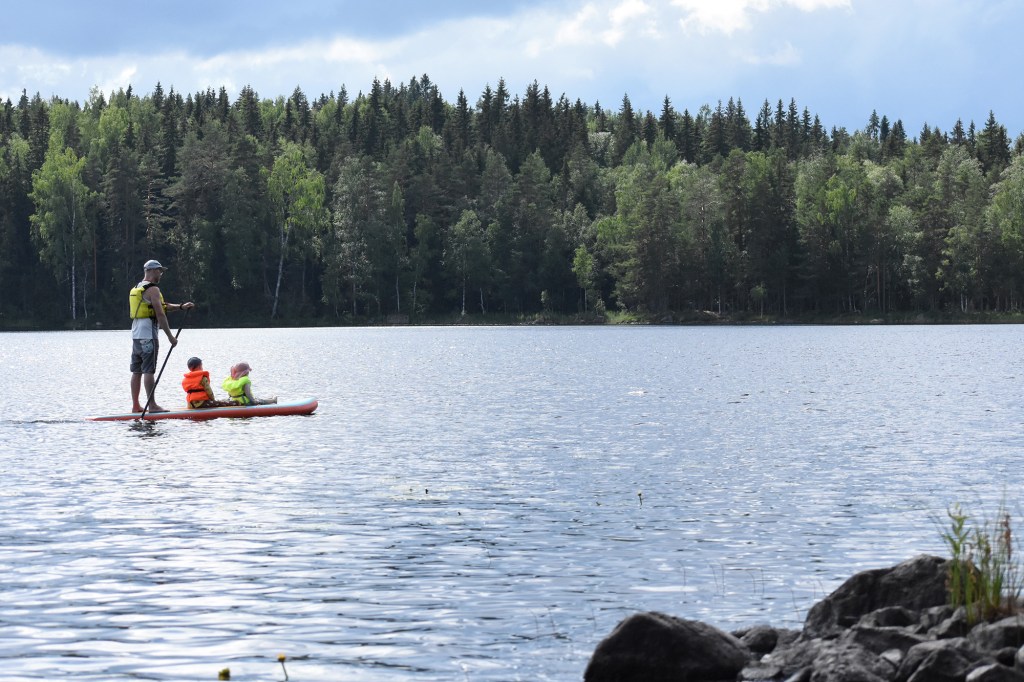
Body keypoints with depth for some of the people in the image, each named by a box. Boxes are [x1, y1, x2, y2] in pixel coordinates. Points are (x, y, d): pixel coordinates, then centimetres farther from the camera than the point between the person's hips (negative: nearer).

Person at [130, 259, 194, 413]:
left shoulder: (136, 289, 19)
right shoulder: (152, 289, -12)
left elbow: (162, 305, 21)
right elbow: (160, 314, -17)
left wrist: (181, 307, 14)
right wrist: (170, 336, -15)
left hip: (136, 333, 9)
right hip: (148, 335, -9)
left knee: (137, 371, 9)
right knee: (149, 371, -9)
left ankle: (136, 406, 10)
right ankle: (152, 405, -10)